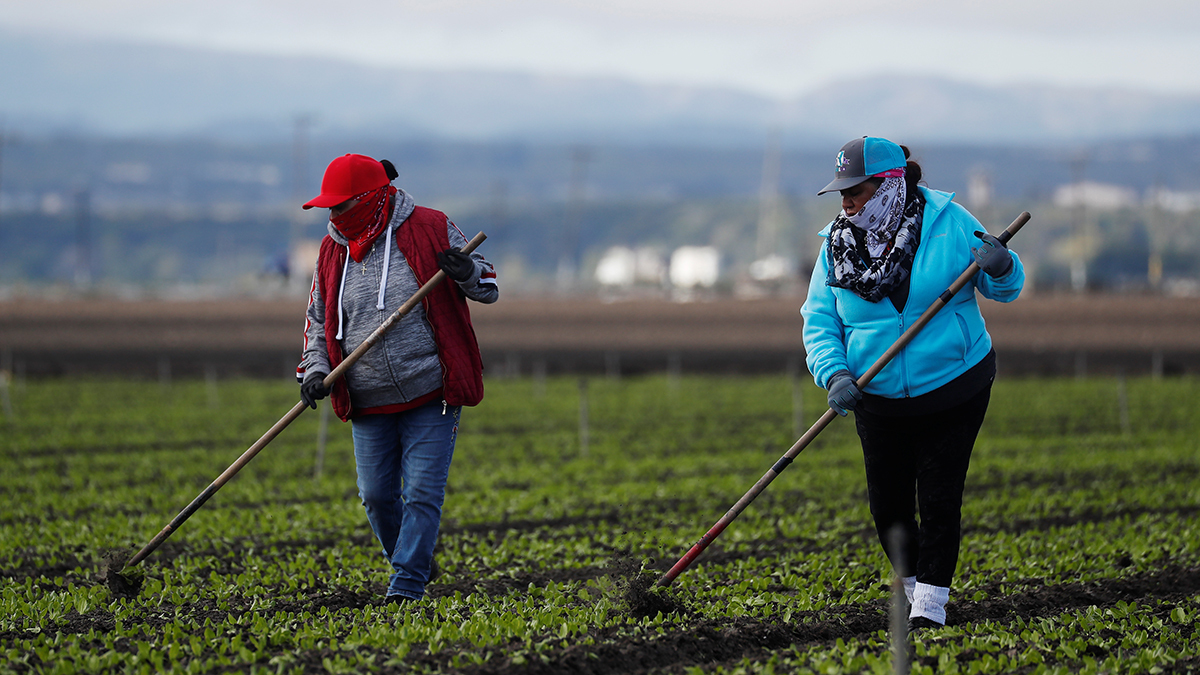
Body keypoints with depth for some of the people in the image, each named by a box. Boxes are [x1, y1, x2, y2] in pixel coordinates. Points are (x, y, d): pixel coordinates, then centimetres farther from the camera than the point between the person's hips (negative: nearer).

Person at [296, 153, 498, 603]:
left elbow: (488, 287, 2)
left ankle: (407, 588, -7)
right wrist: (315, 367, -1)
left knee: (422, 493, -10)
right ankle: (411, 563, 31)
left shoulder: (430, 230, -6)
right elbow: (318, 319, 16)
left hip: (431, 397, -4)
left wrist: (468, 273, -21)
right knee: (377, 496, 7)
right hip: (369, 404, 4)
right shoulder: (332, 250, 7)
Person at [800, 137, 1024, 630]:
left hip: (953, 389, -3)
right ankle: (915, 586, 30)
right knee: (889, 507, 7)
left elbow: (1003, 289, -2)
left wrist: (1001, 268, -27)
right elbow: (818, 322, -4)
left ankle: (931, 604, 5)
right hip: (879, 401, 3)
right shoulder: (837, 246, -3)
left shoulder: (947, 221, -9)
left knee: (939, 501, -5)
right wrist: (835, 374, -22)